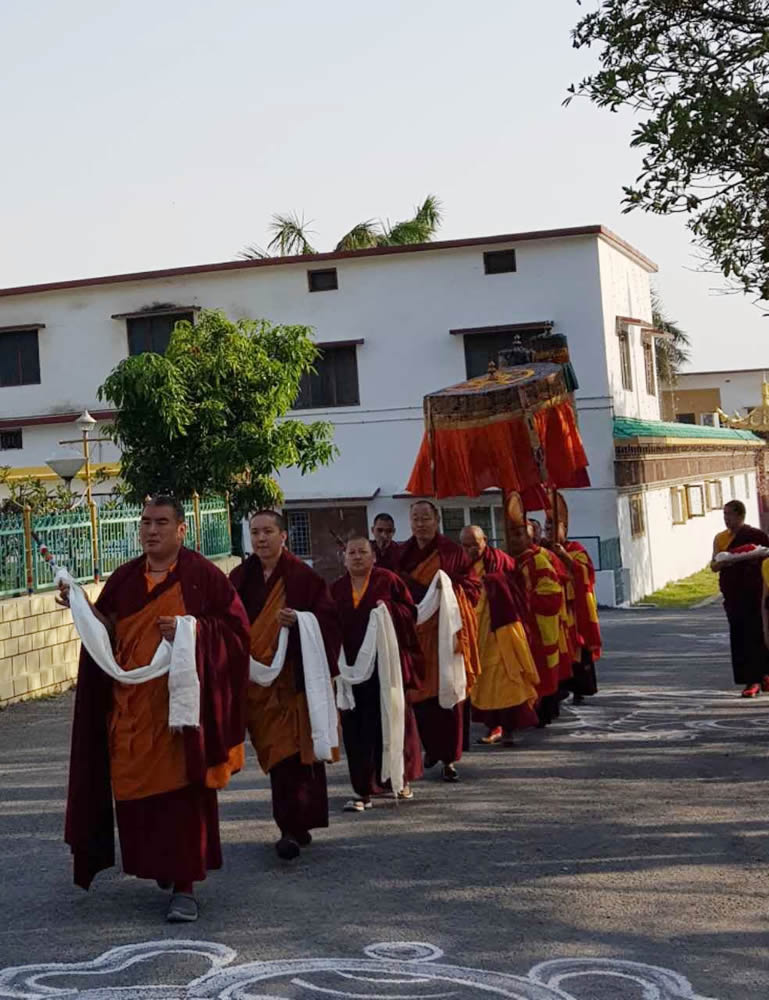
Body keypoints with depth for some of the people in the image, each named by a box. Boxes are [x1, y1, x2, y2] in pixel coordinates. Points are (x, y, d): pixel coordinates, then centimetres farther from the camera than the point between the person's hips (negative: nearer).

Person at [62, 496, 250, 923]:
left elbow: (237, 629, -5)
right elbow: (107, 633, 11)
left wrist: (191, 630, -18)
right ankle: (156, 864, 32)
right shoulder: (124, 579, 10)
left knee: (183, 790, -5)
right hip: (131, 706, 4)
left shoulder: (203, 576, -3)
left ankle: (184, 885, 0)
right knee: (136, 790, 8)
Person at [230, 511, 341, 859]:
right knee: (276, 756, 10)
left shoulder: (303, 577, -3)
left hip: (293, 681, -5)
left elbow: (328, 618, -7)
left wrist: (298, 620, -24)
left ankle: (292, 829, -10)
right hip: (254, 682, 5)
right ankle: (297, 825, 21)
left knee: (291, 755, -10)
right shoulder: (240, 578, 11)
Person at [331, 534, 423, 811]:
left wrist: (390, 609, -17)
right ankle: (364, 790, 3)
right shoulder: (336, 589, 10)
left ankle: (402, 780, 24)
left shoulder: (388, 580, 2)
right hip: (351, 667, 3)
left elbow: (410, 612, 1)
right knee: (357, 729, -1)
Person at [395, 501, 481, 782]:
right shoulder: (404, 553, 10)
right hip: (414, 632, 3)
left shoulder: (452, 551, 0)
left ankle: (449, 758, 3)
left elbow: (472, 587, 0)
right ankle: (432, 747, 23)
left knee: (448, 693, -4)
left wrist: (449, 587, -16)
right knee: (419, 695, 2)